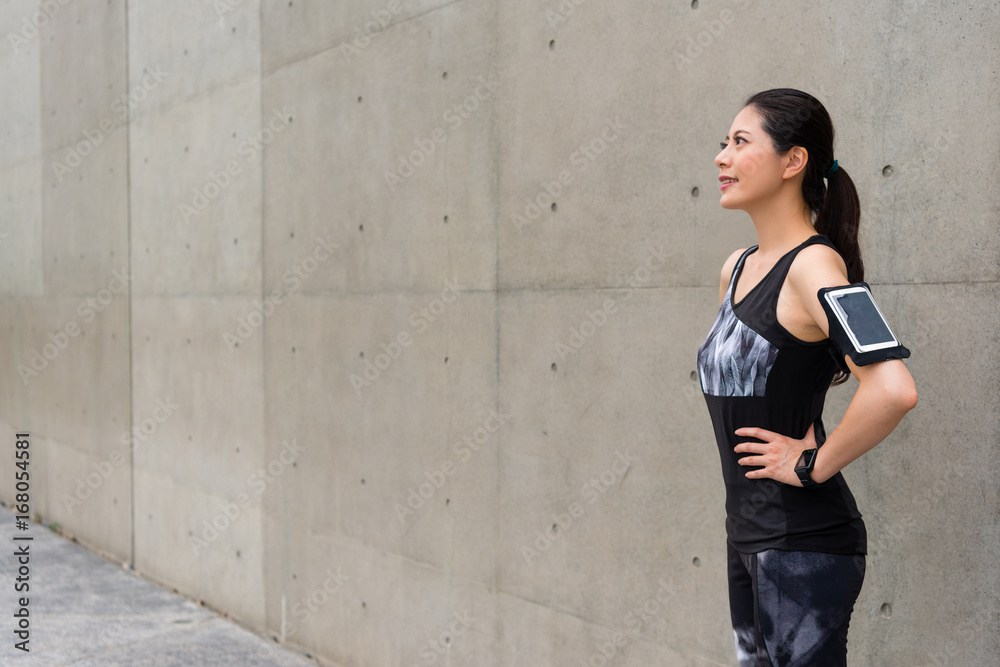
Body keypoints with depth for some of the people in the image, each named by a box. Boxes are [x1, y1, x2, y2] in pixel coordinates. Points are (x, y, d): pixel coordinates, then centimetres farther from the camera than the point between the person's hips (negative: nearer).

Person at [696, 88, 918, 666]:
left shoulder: (814, 265, -18)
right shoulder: (738, 268, 8)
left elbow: (894, 390, -32)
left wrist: (813, 465, -20)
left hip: (804, 545, -9)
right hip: (747, 532, 9)